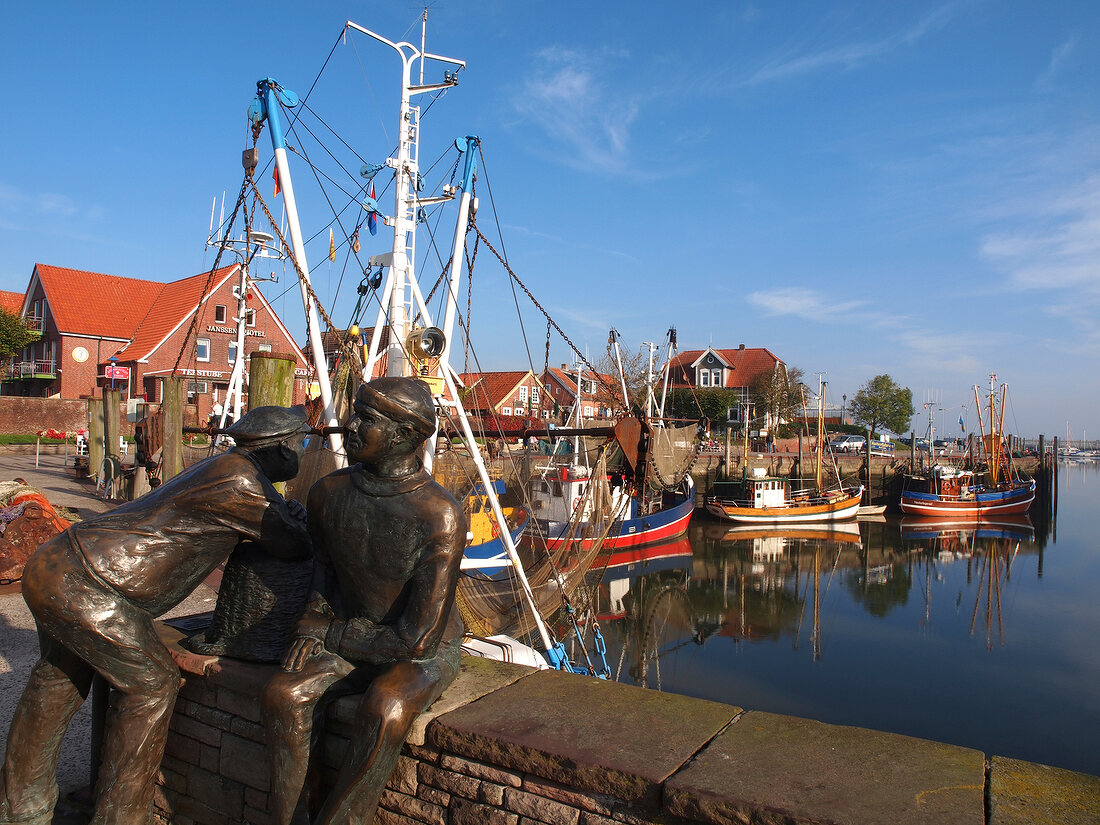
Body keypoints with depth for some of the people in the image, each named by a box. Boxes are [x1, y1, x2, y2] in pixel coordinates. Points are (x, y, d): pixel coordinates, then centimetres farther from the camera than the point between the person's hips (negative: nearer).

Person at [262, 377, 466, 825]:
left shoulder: (441, 517, -28)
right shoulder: (328, 492, -8)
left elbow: (418, 640, -24)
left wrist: (330, 634, -13)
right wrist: (312, 624, -4)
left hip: (426, 653, -5)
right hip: (354, 640, 5)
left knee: (386, 711, -34)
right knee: (283, 693, -21)